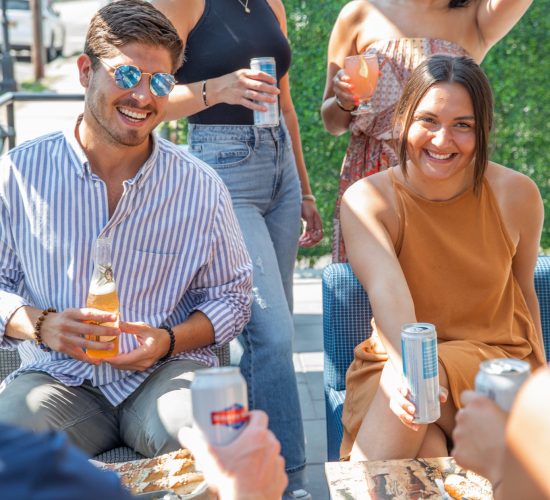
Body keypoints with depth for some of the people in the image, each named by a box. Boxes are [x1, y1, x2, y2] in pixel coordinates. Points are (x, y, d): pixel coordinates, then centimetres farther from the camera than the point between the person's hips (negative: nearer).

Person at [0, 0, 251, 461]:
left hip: (165, 372, 1)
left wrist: (169, 341, -10)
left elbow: (231, 296, 9)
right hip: (58, 377, 0)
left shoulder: (201, 188, 1)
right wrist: (40, 325, -14)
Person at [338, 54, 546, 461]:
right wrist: (405, 365, -48)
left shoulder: (516, 194, -4)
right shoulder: (366, 200, -11)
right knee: (425, 453, -34)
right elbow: (388, 290, -29)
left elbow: (524, 290, 10)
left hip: (498, 360, 1)